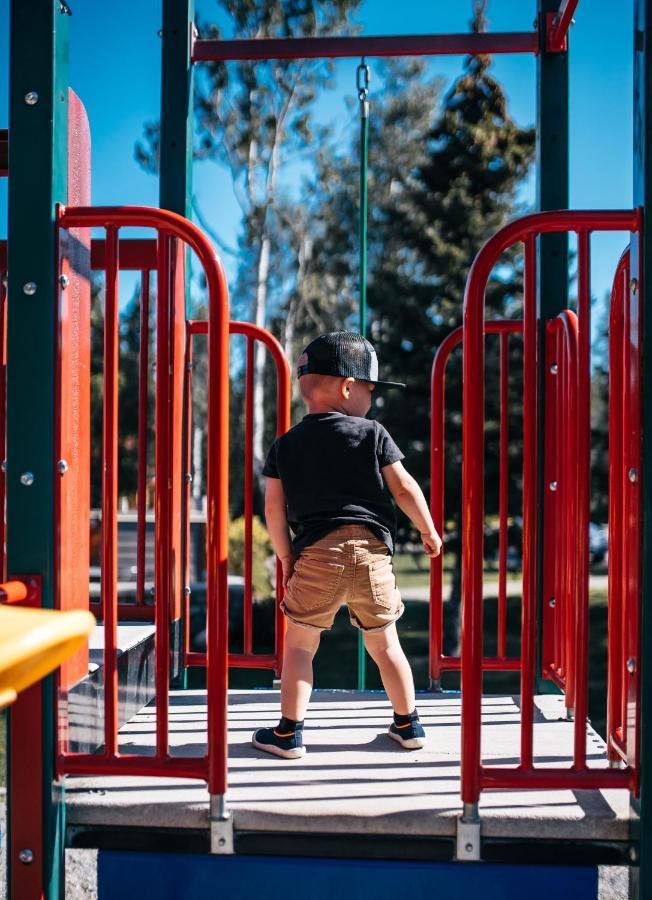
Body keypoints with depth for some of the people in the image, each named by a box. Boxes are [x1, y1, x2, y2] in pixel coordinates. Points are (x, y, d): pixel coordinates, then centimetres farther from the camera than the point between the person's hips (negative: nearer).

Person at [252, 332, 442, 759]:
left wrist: (286, 557, 14)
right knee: (384, 643, 14)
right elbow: (405, 488, 2)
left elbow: (274, 508, 4)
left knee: (300, 644, 9)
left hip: (317, 553, 0)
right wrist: (429, 531, 15)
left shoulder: (286, 445, 7)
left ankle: (290, 733, 9)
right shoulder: (372, 434, 1)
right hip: (372, 552, 1)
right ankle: (408, 725, 24)